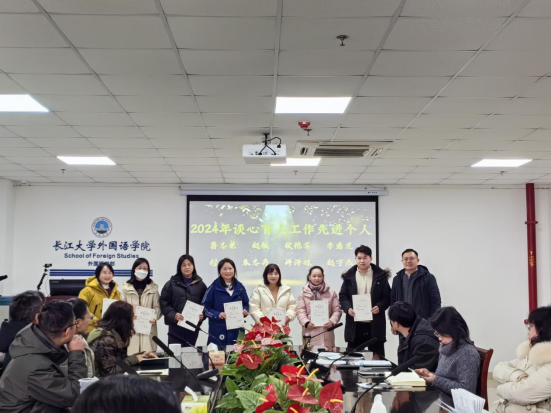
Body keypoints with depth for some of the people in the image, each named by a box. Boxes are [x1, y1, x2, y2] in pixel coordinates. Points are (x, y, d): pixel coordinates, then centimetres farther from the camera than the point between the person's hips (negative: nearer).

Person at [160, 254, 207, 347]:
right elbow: (164, 303, -2)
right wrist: (173, 315, -15)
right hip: (176, 325, -2)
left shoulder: (200, 284, 10)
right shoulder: (171, 283, 3)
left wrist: (203, 315, -9)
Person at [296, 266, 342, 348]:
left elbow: (337, 310, 8)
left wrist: (332, 321, -9)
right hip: (310, 332, -1)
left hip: (326, 330, 1)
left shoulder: (331, 293, 13)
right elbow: (301, 311, 3)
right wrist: (306, 323, -14)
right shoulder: (303, 293, 10)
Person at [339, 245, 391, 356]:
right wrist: (348, 308, -12)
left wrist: (379, 307, -17)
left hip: (375, 324, -1)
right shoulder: (349, 276, 6)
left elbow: (387, 297, 1)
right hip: (354, 324, 1)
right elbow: (342, 296, 7)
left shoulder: (380, 275, 2)